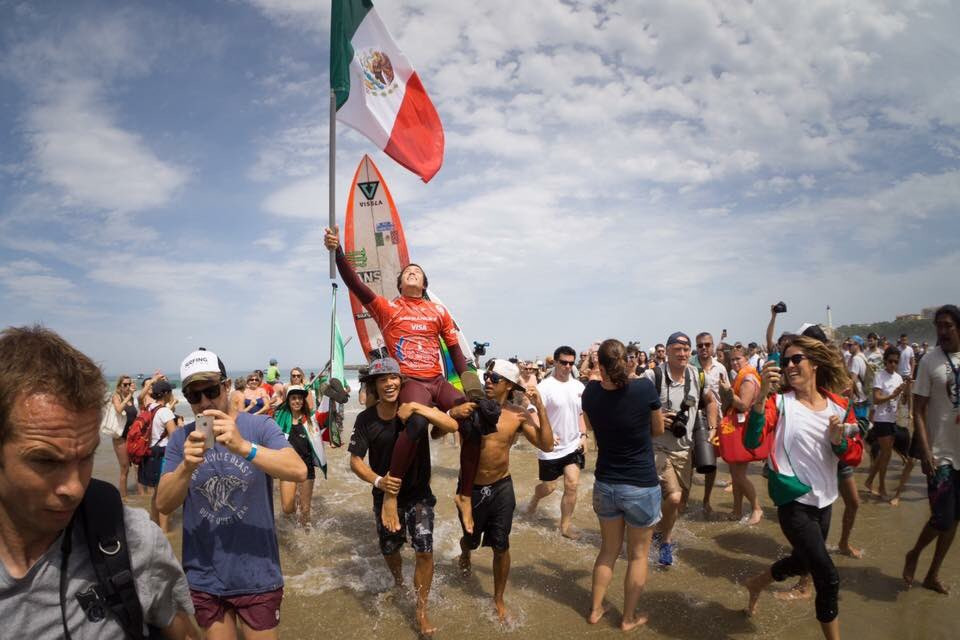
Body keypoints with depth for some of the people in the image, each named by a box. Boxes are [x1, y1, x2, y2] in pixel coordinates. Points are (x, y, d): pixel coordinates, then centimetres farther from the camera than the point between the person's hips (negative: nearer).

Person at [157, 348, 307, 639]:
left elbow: (299, 471, -24)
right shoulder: (181, 439, -1)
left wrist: (243, 446, -37)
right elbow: (163, 504, -5)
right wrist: (186, 466, -25)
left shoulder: (259, 426, -10)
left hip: (257, 576, -2)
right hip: (204, 579, 3)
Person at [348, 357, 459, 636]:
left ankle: (421, 610, 13)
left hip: (418, 494, -2)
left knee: (425, 550, -10)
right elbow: (355, 460, -10)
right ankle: (399, 584, 55)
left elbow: (452, 426, -28)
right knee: (389, 549, 20)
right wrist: (378, 480, -29)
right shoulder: (365, 419, -13)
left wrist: (419, 409, -39)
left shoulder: (415, 409, -16)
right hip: (385, 495, 2)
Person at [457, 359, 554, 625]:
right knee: (471, 540, 20)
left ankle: (499, 599, 32)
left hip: (502, 488, 0)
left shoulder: (518, 414, -10)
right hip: (471, 487, 0)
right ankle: (465, 555, 59)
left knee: (501, 547, 8)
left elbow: (546, 445, -15)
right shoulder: (470, 407, -15)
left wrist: (540, 407, -22)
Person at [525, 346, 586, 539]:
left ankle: (566, 525, 15)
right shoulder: (544, 387, -16)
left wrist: (583, 435, 2)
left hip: (573, 446, 4)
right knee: (548, 488, 10)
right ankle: (535, 498, 45)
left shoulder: (579, 387, 2)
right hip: (550, 448, -4)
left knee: (572, 485, -1)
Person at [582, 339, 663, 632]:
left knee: (608, 550, 22)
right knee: (638, 554, 16)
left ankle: (595, 610, 33)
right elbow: (658, 430, -1)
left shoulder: (591, 392, -9)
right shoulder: (645, 388, -18)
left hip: (605, 484, 3)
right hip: (642, 486, -3)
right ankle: (629, 618, 29)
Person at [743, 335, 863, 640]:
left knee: (803, 561, 24)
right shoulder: (779, 403, -14)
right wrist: (761, 396, -39)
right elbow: (751, 442, -28)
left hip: (824, 499, 6)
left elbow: (855, 456, 3)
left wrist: (838, 441, -19)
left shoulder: (839, 406, -1)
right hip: (793, 501, -6)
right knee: (828, 578, -5)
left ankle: (757, 583, 50)